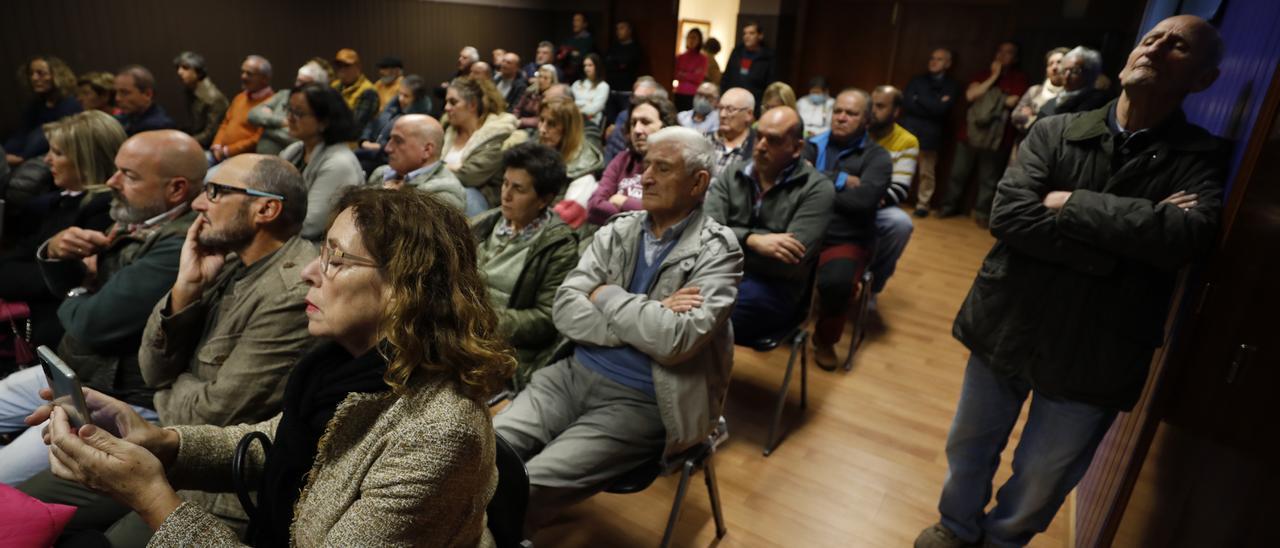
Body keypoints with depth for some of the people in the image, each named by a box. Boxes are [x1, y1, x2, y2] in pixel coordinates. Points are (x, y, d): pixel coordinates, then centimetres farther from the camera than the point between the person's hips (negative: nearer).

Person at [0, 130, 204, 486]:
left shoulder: (179, 246, -28)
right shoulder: (137, 220, 5)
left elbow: (93, 324, -27)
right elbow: (67, 287, 17)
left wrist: (75, 301, -4)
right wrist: (55, 252, -6)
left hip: (123, 401, -10)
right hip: (73, 372, 10)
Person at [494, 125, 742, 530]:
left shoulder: (717, 251, -8)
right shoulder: (617, 231, 7)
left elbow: (676, 339, -23)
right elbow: (565, 311, -4)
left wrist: (607, 296, -10)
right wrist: (647, 318, -15)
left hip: (639, 404, -5)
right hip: (574, 374, 5)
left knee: (526, 487, -19)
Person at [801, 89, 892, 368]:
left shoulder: (877, 157, 3)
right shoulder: (814, 144, 11)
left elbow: (864, 199, -16)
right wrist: (842, 181, -9)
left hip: (846, 241, -2)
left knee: (835, 282, -33)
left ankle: (825, 340, 1)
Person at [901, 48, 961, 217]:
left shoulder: (952, 86, 7)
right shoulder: (917, 80, 14)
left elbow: (941, 109, -10)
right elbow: (906, 103, -3)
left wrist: (919, 99, -4)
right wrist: (932, 105, -7)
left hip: (930, 135, -1)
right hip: (908, 131, 1)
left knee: (927, 173, 4)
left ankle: (922, 204, 14)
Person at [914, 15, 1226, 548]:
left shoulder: (1203, 159, -5)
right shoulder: (1054, 131, -3)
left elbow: (1191, 236, -26)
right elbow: (1008, 215, -18)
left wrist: (1070, 203, -20)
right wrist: (1125, 246, -21)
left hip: (1093, 355, -1)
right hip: (1008, 326, 1)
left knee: (1041, 478, 17)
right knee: (969, 446, 20)